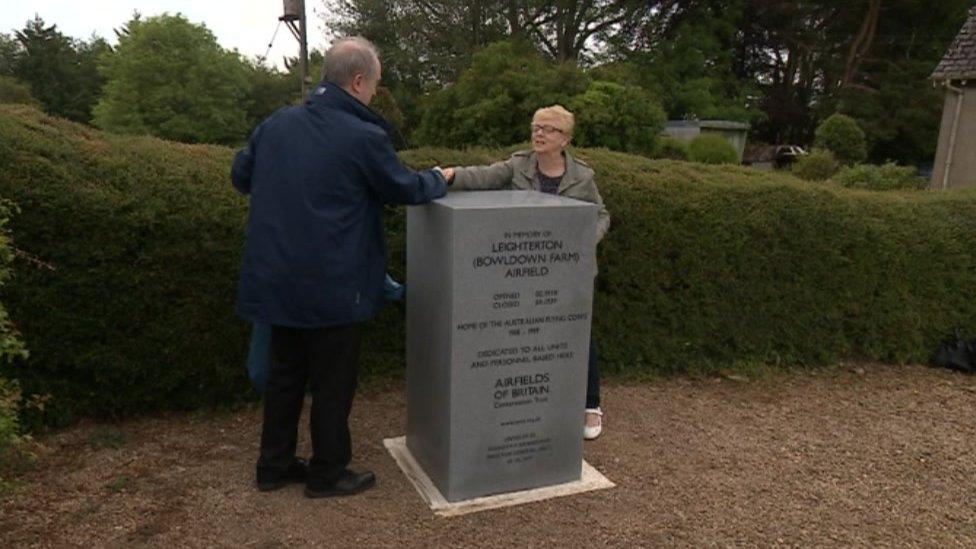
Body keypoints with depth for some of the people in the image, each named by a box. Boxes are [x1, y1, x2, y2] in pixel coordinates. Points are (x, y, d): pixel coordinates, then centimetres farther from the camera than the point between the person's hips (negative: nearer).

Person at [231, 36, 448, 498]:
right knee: (333, 382, 10)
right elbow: (406, 189, -3)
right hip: (333, 287, -6)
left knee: (284, 373, 20)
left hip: (277, 279, 7)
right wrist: (439, 179, 17)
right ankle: (327, 473, 25)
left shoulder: (276, 123, 2)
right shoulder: (365, 137, -16)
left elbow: (240, 177, 14)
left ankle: (274, 465, 32)